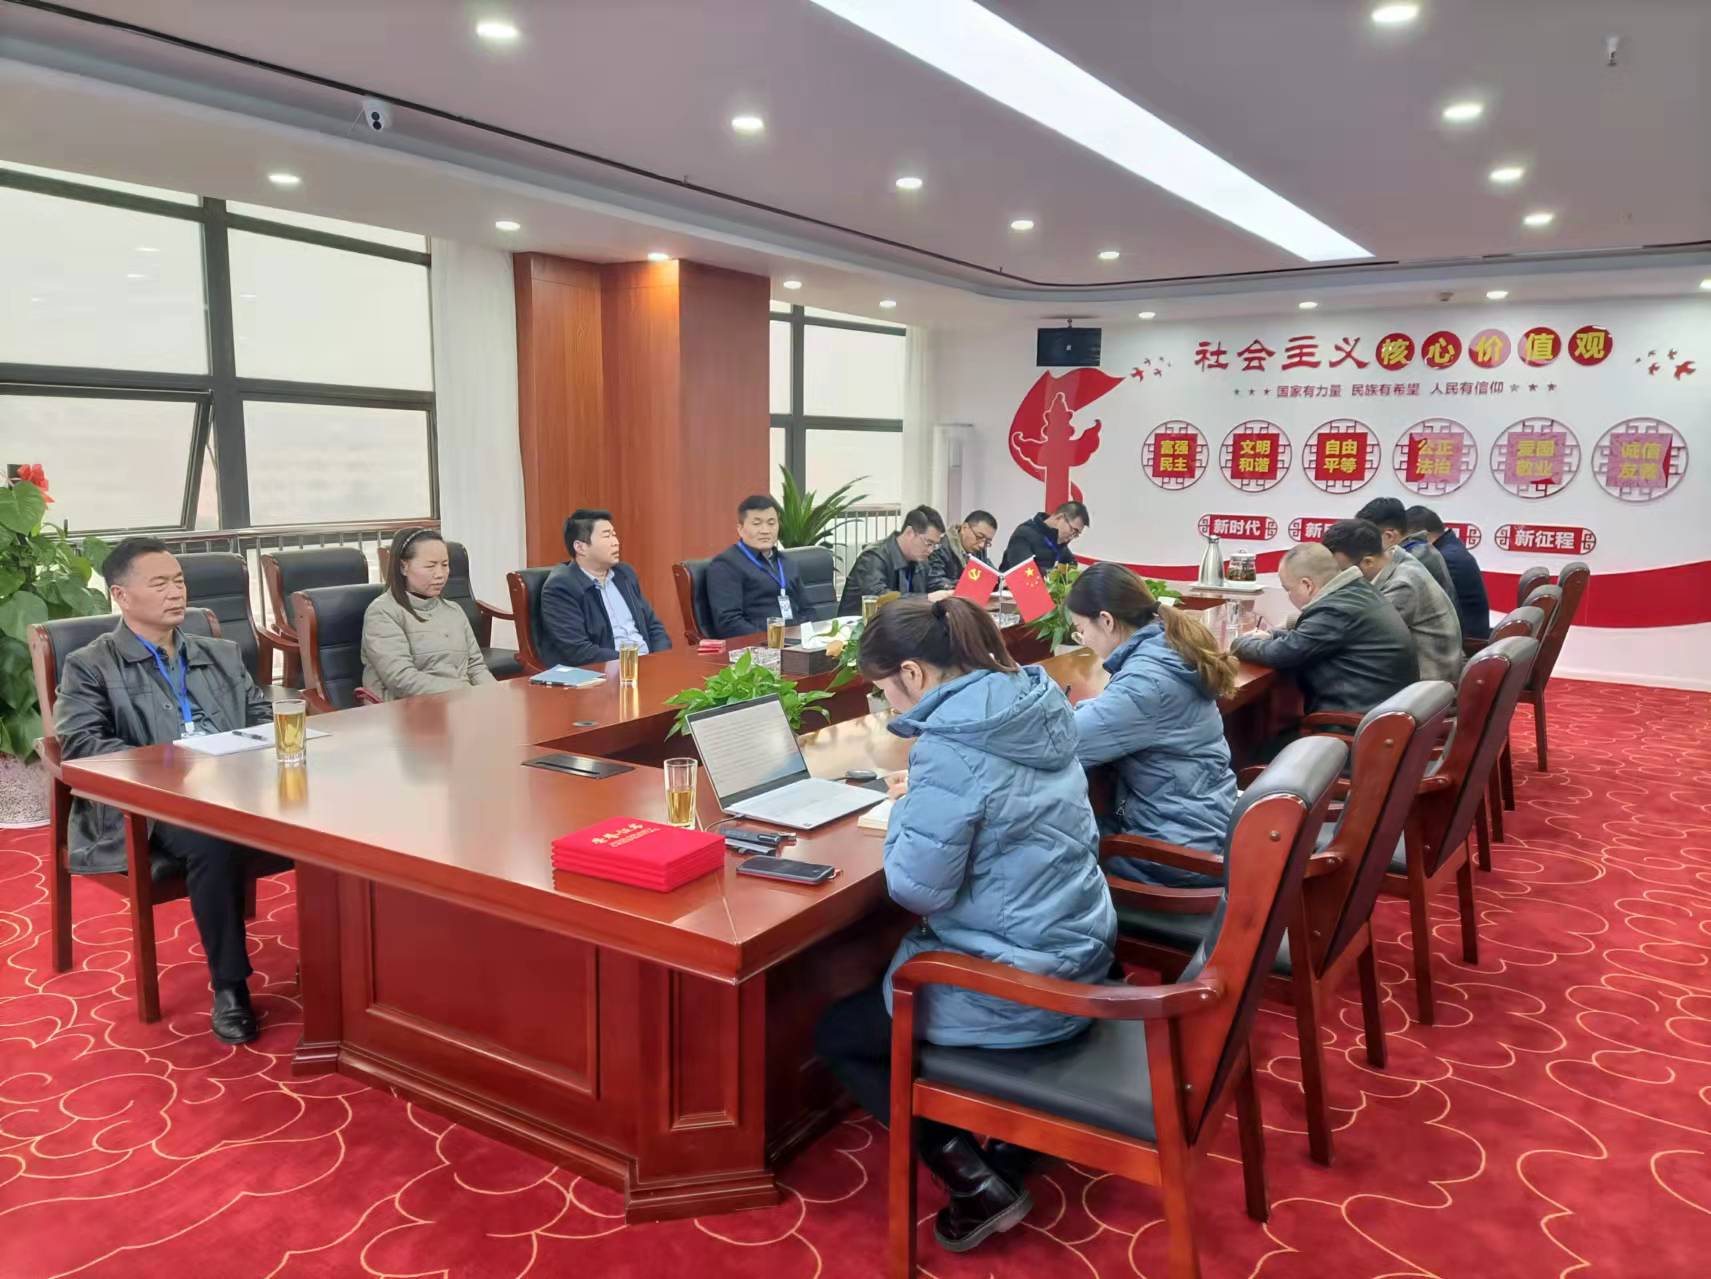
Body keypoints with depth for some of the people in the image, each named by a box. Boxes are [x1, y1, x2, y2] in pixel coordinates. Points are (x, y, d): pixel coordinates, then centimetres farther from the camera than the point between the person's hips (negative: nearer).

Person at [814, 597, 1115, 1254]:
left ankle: (977, 1181, 9)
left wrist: (905, 811, -4)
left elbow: (916, 888, -21)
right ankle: (1007, 1145, 23)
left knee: (837, 1033, 15)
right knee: (877, 997, 31)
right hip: (1078, 960, 9)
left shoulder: (949, 748, -25)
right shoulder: (1037, 706, 2)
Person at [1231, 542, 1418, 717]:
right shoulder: (1356, 592, 11)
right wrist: (1270, 636, 10)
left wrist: (1240, 642, 1)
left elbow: (1278, 654, -17)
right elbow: (1309, 636, 24)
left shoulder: (1337, 610, -20)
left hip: (1358, 721, -10)